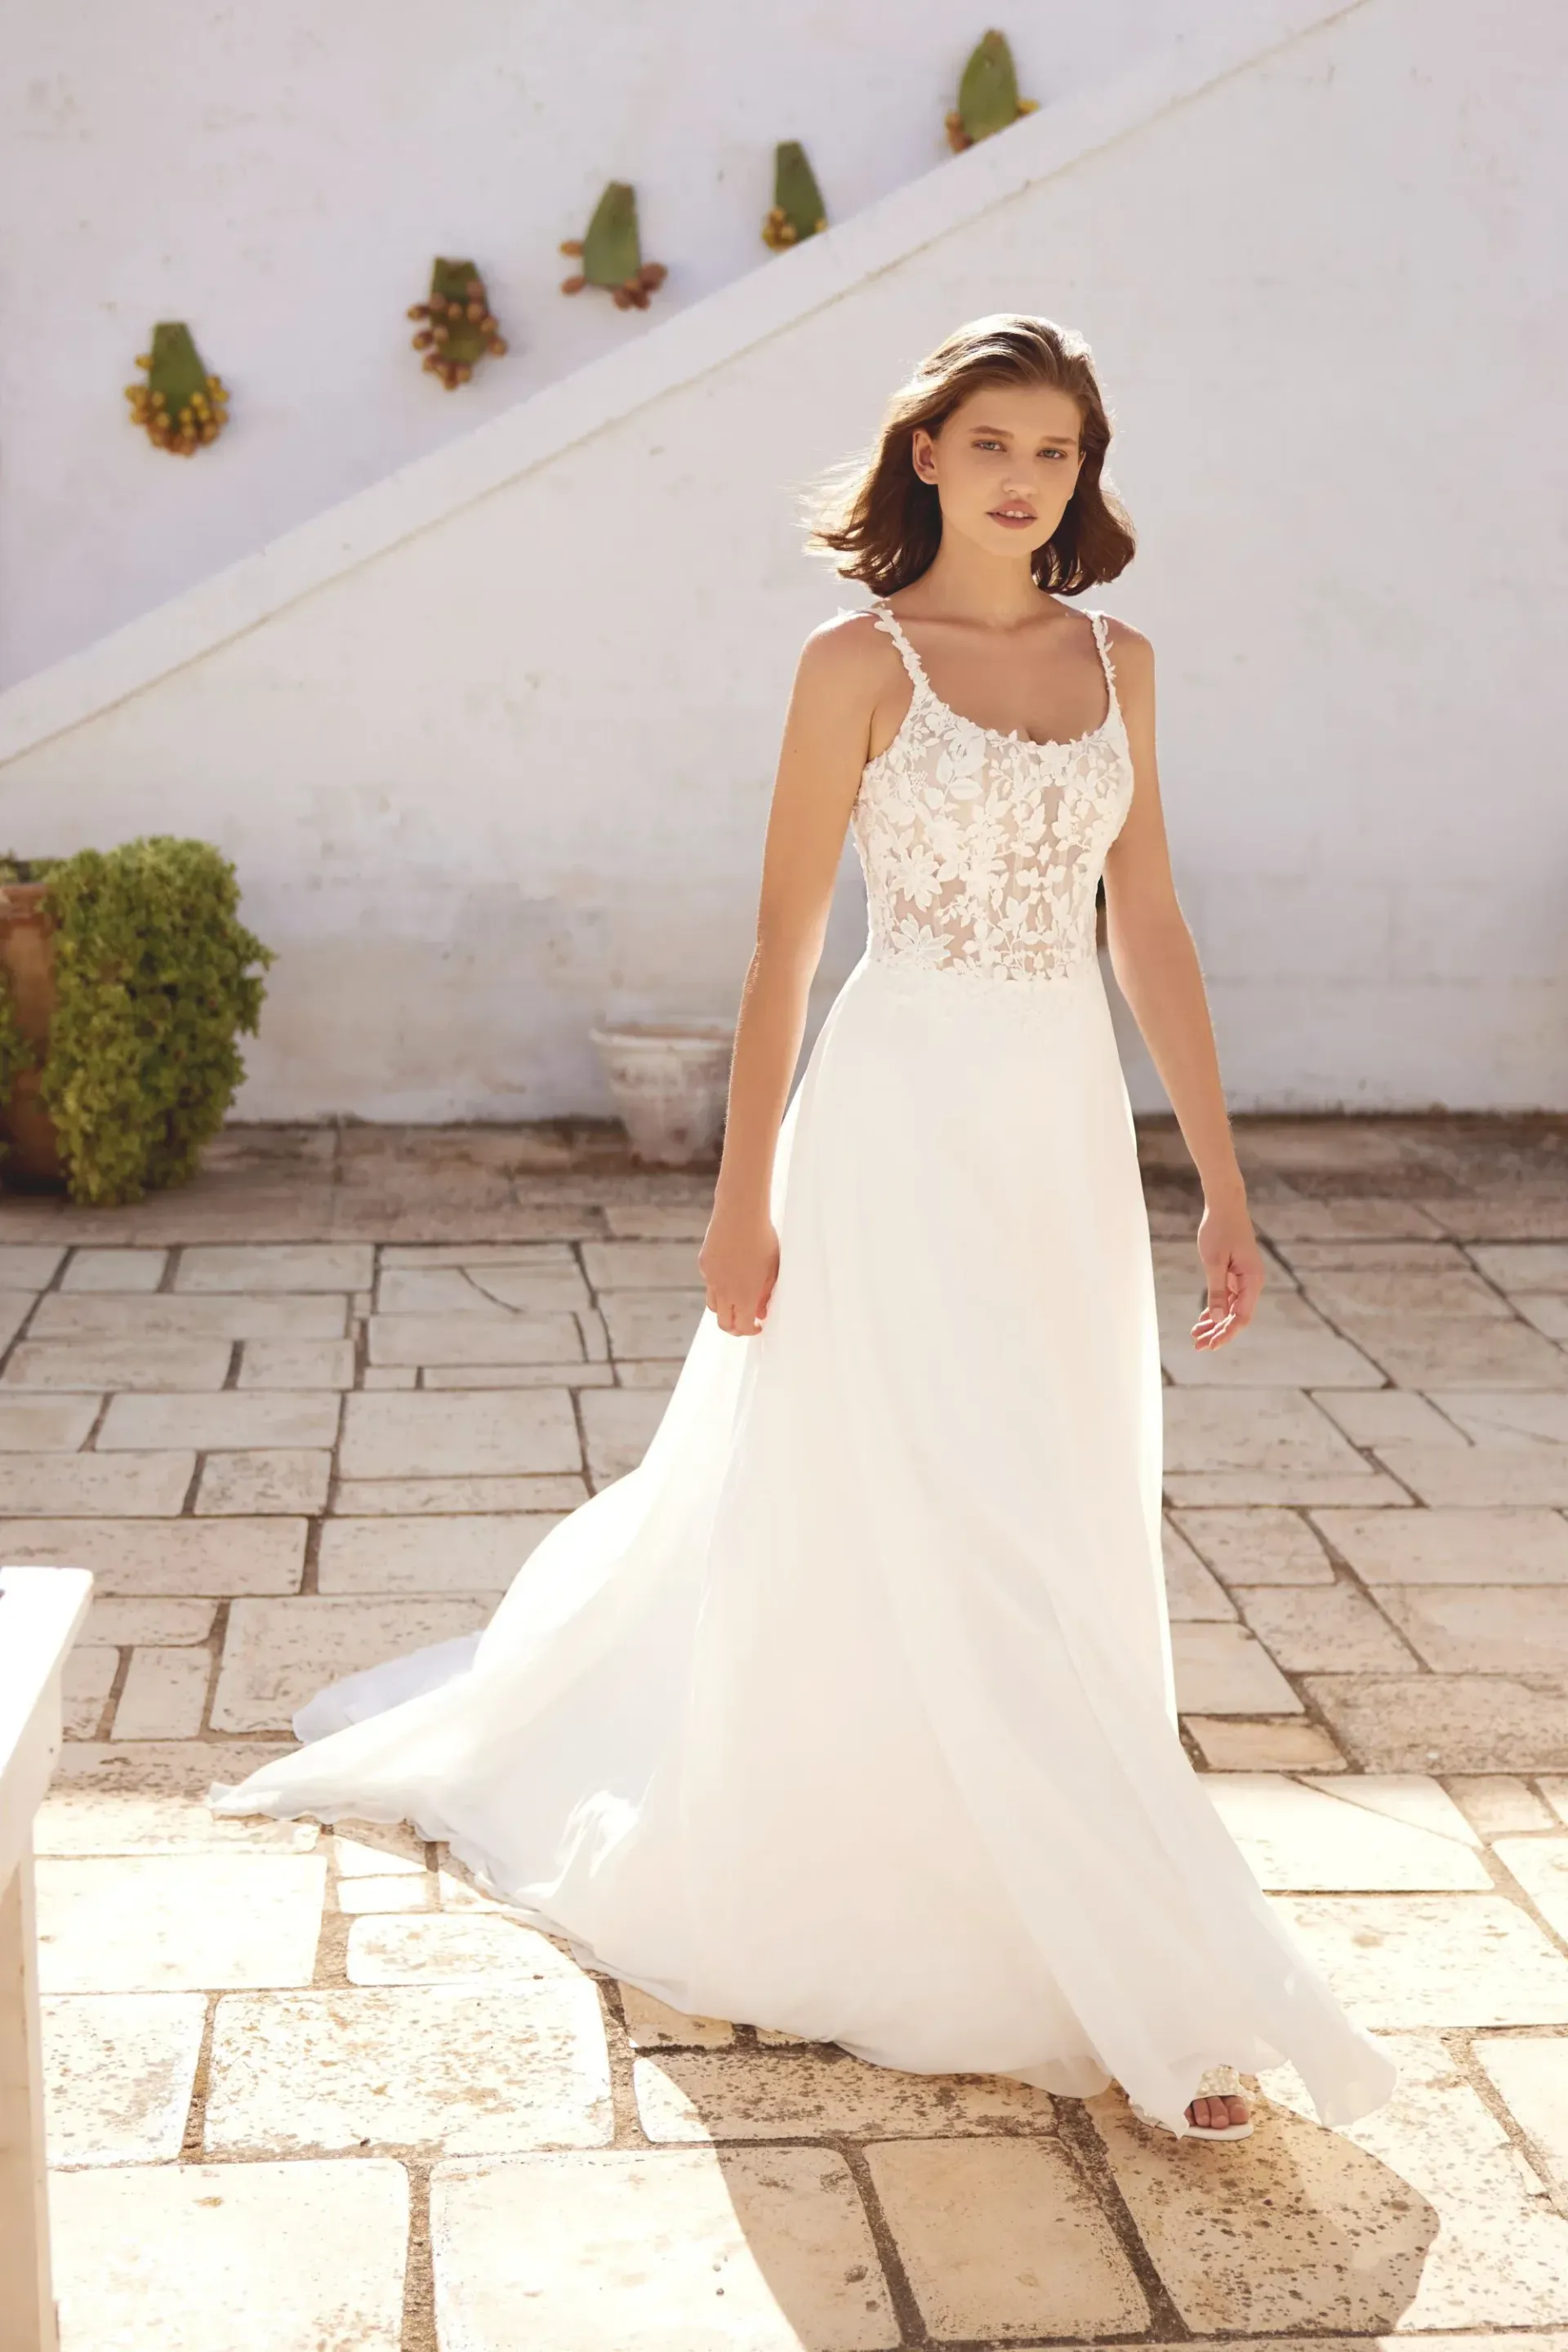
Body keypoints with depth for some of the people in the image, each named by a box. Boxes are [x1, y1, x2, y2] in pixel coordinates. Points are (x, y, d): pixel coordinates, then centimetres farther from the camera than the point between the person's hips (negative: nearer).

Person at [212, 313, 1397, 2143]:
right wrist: (744, 1198, -7)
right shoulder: (860, 661, -5)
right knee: (941, 1548, -3)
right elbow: (785, 941, -5)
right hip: (908, 1123, -5)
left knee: (1057, 1537, 13)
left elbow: (1148, 930, 10)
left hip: (1071, 1131, 6)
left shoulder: (1117, 661, 9)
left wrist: (1220, 1180, 7)